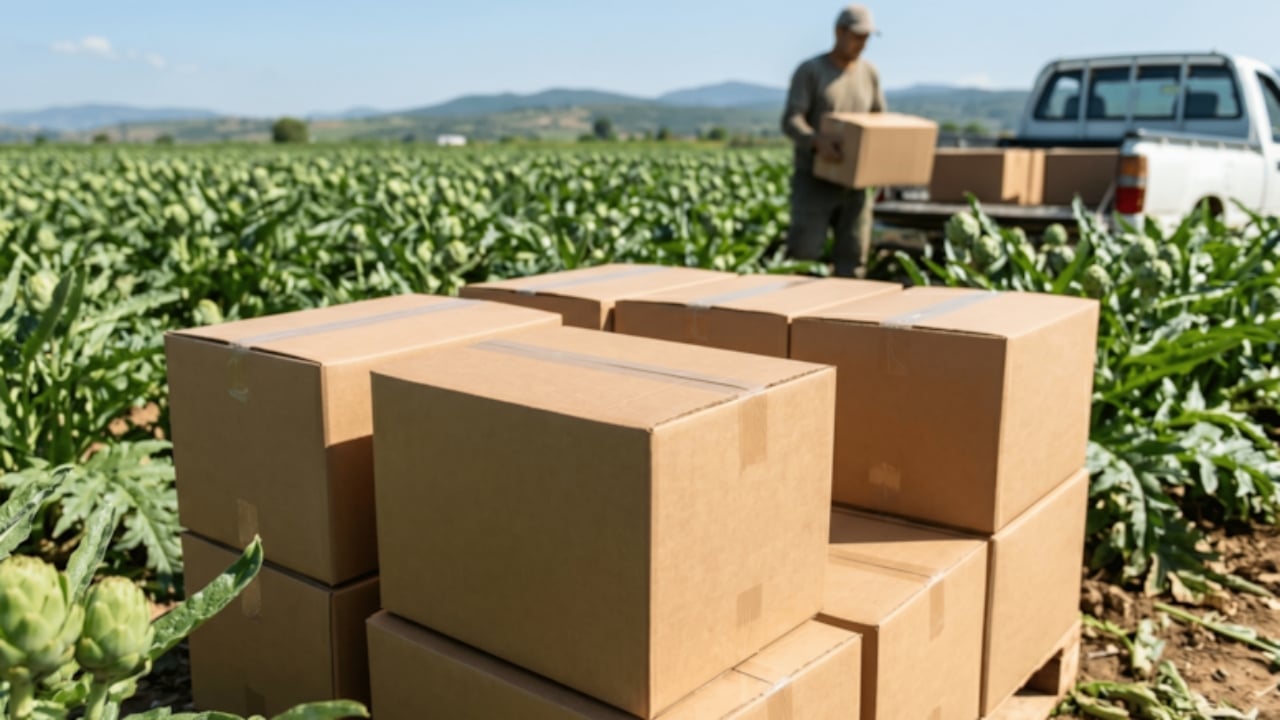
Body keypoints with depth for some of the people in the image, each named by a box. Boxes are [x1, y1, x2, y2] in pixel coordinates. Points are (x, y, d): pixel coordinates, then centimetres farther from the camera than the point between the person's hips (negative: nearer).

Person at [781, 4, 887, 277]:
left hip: (852, 184, 5)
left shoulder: (869, 73, 10)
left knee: (853, 259, 1)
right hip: (813, 182, -5)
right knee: (804, 255, -13)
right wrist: (818, 142, -36)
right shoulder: (809, 71, -5)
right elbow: (791, 122, -16)